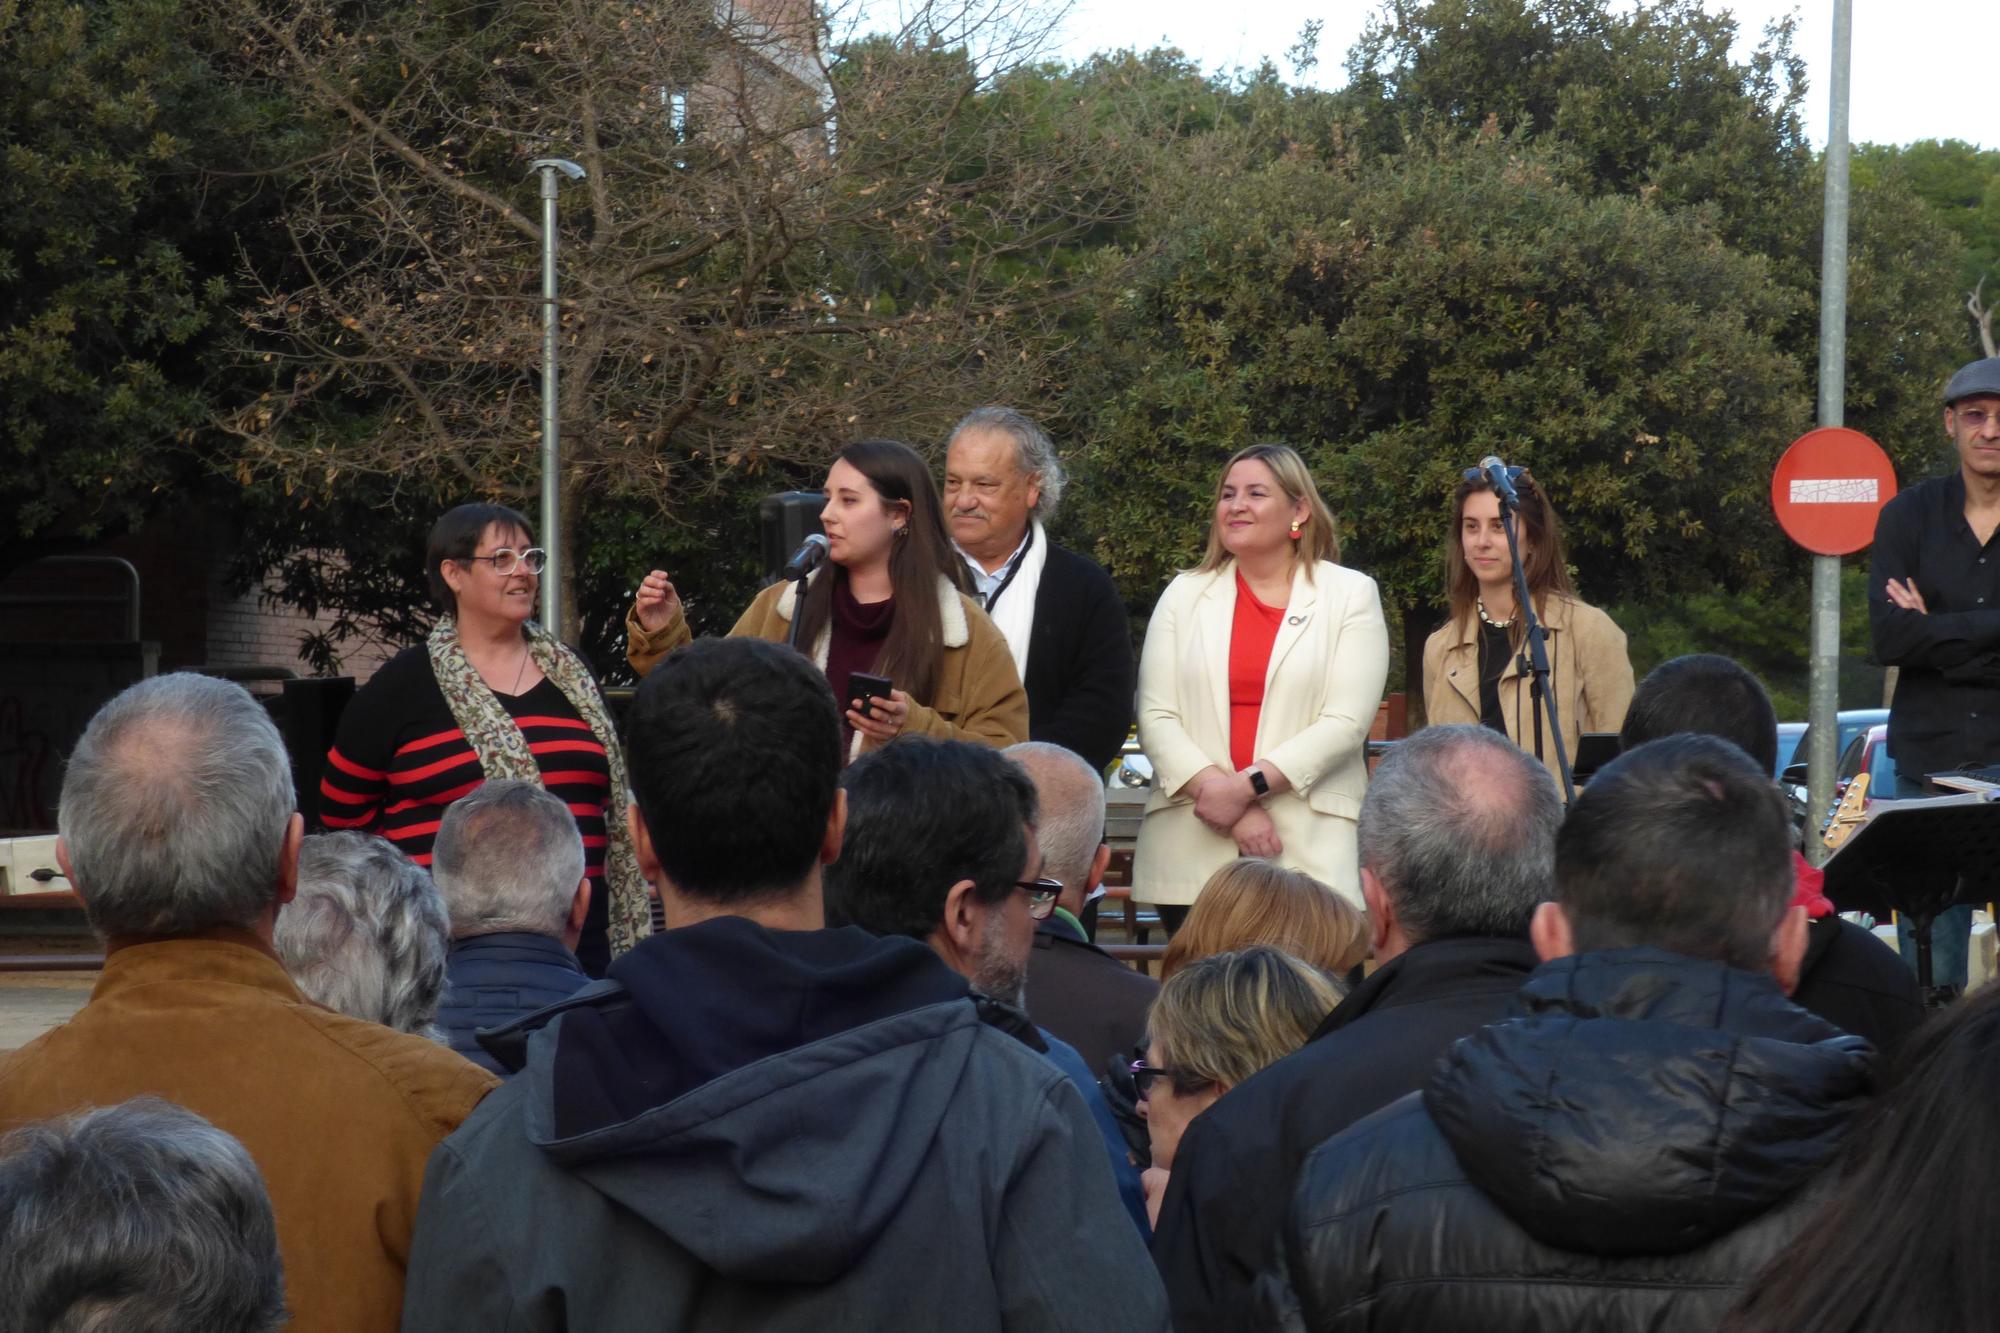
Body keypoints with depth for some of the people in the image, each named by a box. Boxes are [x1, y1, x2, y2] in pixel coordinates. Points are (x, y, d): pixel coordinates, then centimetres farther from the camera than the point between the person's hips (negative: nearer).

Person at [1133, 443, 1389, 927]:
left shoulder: (1350, 594, 7)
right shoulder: (1185, 594, 13)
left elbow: (1347, 722, -4)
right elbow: (1155, 717, 3)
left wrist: (1247, 785, -14)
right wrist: (1225, 799, -11)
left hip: (1310, 852, -2)